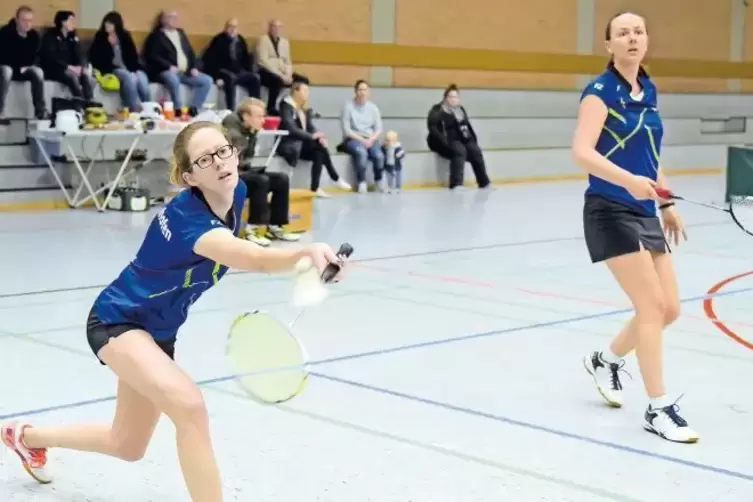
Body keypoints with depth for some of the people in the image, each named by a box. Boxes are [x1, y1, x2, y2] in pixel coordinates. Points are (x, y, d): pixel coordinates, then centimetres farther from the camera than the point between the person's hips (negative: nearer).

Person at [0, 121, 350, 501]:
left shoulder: (235, 191, -11)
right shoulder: (188, 219, -36)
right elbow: (258, 259, -57)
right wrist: (308, 252, -73)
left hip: (158, 330, 9)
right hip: (117, 321, -9)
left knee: (128, 447, 22)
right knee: (190, 407, -34)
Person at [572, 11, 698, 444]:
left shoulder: (649, 90, 12)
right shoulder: (601, 91, -11)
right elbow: (582, 152, -23)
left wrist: (666, 203, 20)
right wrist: (628, 180, -37)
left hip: (645, 213, 8)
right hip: (610, 211, -8)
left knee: (669, 309, 9)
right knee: (652, 306, -12)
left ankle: (606, 360, 33)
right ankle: (659, 409, -2)